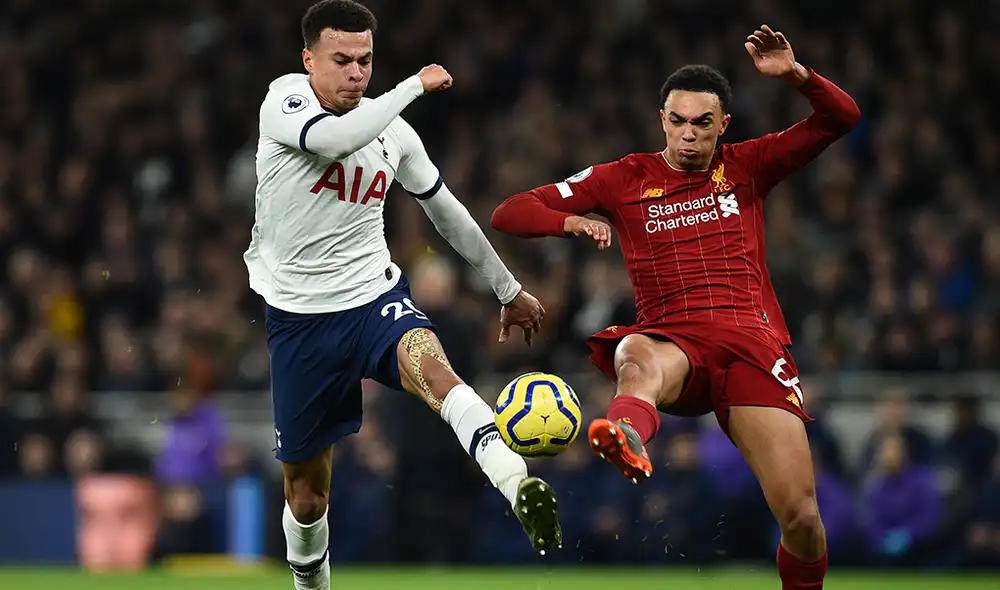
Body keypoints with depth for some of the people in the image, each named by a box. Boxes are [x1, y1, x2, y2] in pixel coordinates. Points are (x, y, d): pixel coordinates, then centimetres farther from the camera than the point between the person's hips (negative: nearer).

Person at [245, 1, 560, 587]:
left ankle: (520, 488, -58)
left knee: (432, 368, -35)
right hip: (300, 316, -1)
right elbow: (333, 138, -33)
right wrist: (416, 86, -22)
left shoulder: (392, 129, 4)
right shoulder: (285, 101, -9)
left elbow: (446, 210, 19)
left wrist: (509, 289, 25)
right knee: (306, 494, 6)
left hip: (377, 297, 1)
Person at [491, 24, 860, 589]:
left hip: (753, 342, 1)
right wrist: (573, 221, -8)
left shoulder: (747, 167, 15)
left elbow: (841, 118, 7)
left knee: (801, 516, -12)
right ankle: (628, 441, -78)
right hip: (673, 342, -1)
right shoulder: (624, 179, 13)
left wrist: (795, 73, -11)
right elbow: (510, 214, 12)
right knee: (637, 358, -42)